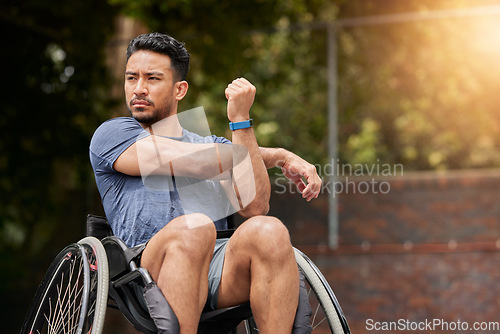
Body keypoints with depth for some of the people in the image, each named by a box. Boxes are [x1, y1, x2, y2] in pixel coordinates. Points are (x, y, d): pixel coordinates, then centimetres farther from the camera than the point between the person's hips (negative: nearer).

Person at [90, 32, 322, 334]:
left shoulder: (214, 145, 27)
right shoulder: (112, 134, 15)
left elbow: (253, 207, 6)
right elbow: (196, 163, -1)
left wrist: (241, 120, 0)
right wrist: (279, 155, 10)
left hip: (216, 272, 4)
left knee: (267, 230, -28)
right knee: (193, 226, -36)